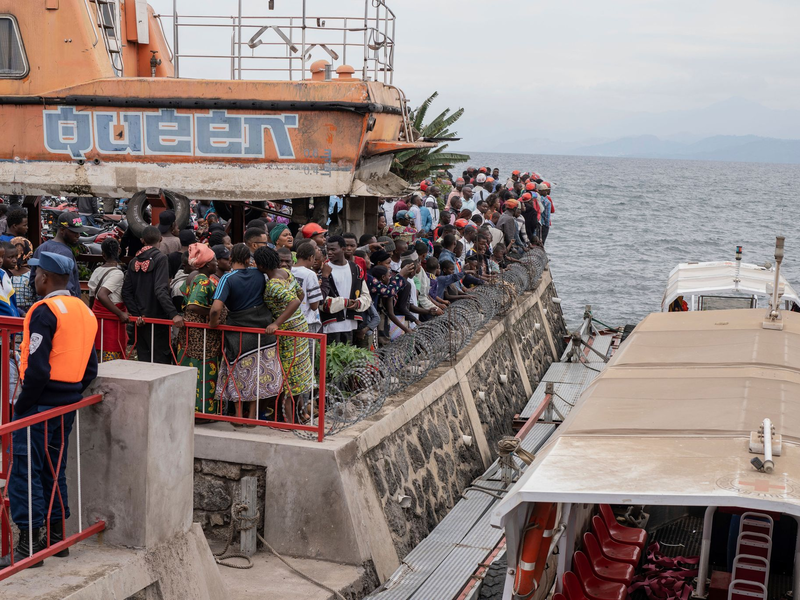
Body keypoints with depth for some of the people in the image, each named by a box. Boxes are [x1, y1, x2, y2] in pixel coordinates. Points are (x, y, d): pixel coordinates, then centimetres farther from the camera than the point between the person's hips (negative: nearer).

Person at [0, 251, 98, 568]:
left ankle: (30, 544, -3)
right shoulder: (84, 311, 12)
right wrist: (72, 392, 16)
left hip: (40, 403, -9)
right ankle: (57, 536, 23)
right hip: (69, 405, 9)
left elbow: (37, 368, -22)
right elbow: (90, 368, 13)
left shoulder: (45, 311, -15)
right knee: (54, 470, 17)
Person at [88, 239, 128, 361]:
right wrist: (120, 314, -25)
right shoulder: (117, 273, -14)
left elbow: (92, 296, 13)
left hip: (97, 317, 7)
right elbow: (102, 295, -27)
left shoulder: (97, 271, 7)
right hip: (111, 321, -7)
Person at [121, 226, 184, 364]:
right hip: (158, 319, -6)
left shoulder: (134, 262, 8)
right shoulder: (160, 258, -10)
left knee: (144, 360, 10)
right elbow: (161, 290, -23)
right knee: (161, 360, -2)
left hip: (141, 321, 6)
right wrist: (173, 314, -28)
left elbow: (126, 292, 4)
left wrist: (136, 314, 0)